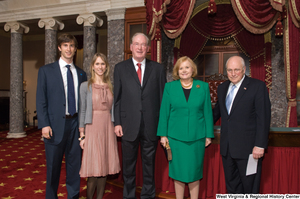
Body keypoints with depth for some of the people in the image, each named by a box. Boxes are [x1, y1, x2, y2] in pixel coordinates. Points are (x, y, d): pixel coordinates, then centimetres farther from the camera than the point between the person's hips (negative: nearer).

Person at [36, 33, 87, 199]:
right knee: (53, 166, 10)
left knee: (75, 164, 11)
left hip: (76, 124, 3)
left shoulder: (81, 74, 10)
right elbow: (41, 100, -2)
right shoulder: (46, 71, 3)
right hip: (55, 125, -2)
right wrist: (44, 125, -10)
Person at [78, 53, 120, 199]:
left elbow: (113, 109, 12)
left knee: (104, 167, 8)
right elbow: (82, 111, -1)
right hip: (92, 128, -3)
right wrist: (82, 135, -5)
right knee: (94, 168, -2)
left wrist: (115, 128, 6)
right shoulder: (86, 86, 0)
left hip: (107, 128, 4)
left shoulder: (110, 86, 10)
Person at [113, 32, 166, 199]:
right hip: (128, 125, 0)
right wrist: (117, 123, -3)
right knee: (128, 166, 13)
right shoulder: (120, 68, 4)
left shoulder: (158, 68, 5)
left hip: (151, 126, 1)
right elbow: (117, 98, 2)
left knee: (149, 164, 14)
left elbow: (162, 97, 3)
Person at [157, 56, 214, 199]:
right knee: (178, 172, 9)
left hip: (197, 137, 0)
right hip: (176, 137, 0)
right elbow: (164, 112, 3)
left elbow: (207, 112, 5)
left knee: (194, 172, 9)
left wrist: (209, 135, 3)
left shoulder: (203, 87, 3)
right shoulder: (169, 87, 3)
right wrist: (163, 134, -1)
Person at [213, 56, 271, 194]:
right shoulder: (222, 88, 10)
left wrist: (260, 145, -16)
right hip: (227, 148, 6)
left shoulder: (258, 86, -8)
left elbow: (263, 118, -12)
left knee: (250, 188, 9)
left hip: (247, 148, -5)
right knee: (231, 185, 18)